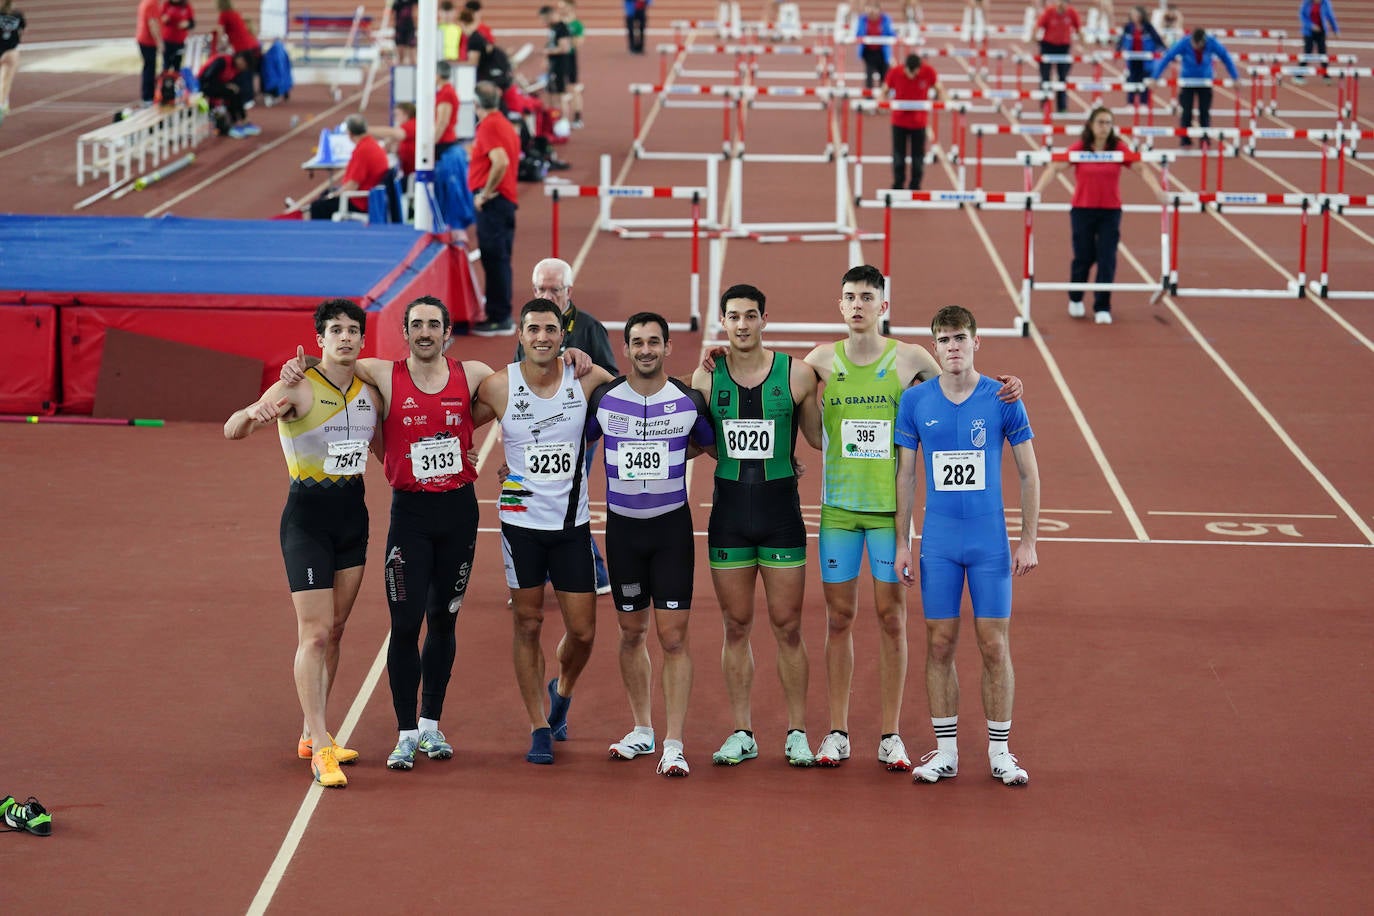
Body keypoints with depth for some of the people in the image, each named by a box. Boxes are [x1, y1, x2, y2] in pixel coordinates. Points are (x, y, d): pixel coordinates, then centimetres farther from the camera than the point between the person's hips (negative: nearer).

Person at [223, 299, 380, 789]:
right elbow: (231, 431, -24)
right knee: (315, 633, -10)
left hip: (352, 513, 6)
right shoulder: (297, 388, -13)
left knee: (335, 629, 13)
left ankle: (312, 734, 25)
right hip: (307, 515, -6)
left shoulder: (369, 390, 5)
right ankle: (321, 751, -9)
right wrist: (252, 414, -45)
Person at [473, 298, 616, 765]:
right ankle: (539, 729, 16)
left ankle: (562, 691, 35)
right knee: (528, 626, 5)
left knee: (582, 631, 3)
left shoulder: (588, 379, -5)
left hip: (572, 521, 1)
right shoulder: (498, 385, -7)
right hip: (521, 520, -1)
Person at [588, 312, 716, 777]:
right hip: (622, 526, 2)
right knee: (631, 633, 12)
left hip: (672, 526, -2)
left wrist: (673, 454, 2)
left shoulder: (689, 401, -6)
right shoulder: (603, 398, -3)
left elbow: (713, 444, 12)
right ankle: (642, 730, 27)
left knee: (673, 637, -7)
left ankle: (673, 745, -5)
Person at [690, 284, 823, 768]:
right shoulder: (706, 377, 1)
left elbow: (822, 436, 9)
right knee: (736, 626, 7)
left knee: (787, 626, 1)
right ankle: (742, 733, 14)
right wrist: (737, 460, 4)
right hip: (728, 511, 2)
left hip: (781, 511, -2)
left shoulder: (796, 373, -3)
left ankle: (797, 733, 10)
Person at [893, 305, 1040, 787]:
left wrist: (1028, 541, -1)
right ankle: (945, 751, 13)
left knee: (995, 647, 0)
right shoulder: (915, 400, 1)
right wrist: (901, 543, 4)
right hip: (937, 545, 1)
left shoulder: (1003, 399, -3)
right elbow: (904, 475, 7)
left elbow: (1029, 474, 3)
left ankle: (1000, 752, 9)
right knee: (940, 645, 4)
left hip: (991, 544, -1)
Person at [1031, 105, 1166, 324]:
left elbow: (1141, 168, -1)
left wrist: (1157, 189, -15)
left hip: (1110, 211, 1)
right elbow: (1055, 168, -8)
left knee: (1107, 259, -5)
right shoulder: (1079, 148, -5)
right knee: (1083, 256, 5)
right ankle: (1075, 299, 32)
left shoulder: (1118, 148, -1)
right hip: (1083, 210, -1)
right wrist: (1037, 190, -20)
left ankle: (1102, 308, 3)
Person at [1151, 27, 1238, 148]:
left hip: (1205, 81, 1)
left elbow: (1226, 58, -7)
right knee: (1186, 112, -8)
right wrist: (1155, 78, -21)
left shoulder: (1212, 43, -22)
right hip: (1187, 79, -1)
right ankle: (1185, 139, 0)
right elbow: (1166, 58, -20)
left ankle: (1205, 140, 6)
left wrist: (1235, 78, -3)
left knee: (1204, 112, -1)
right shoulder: (1183, 44, -25)